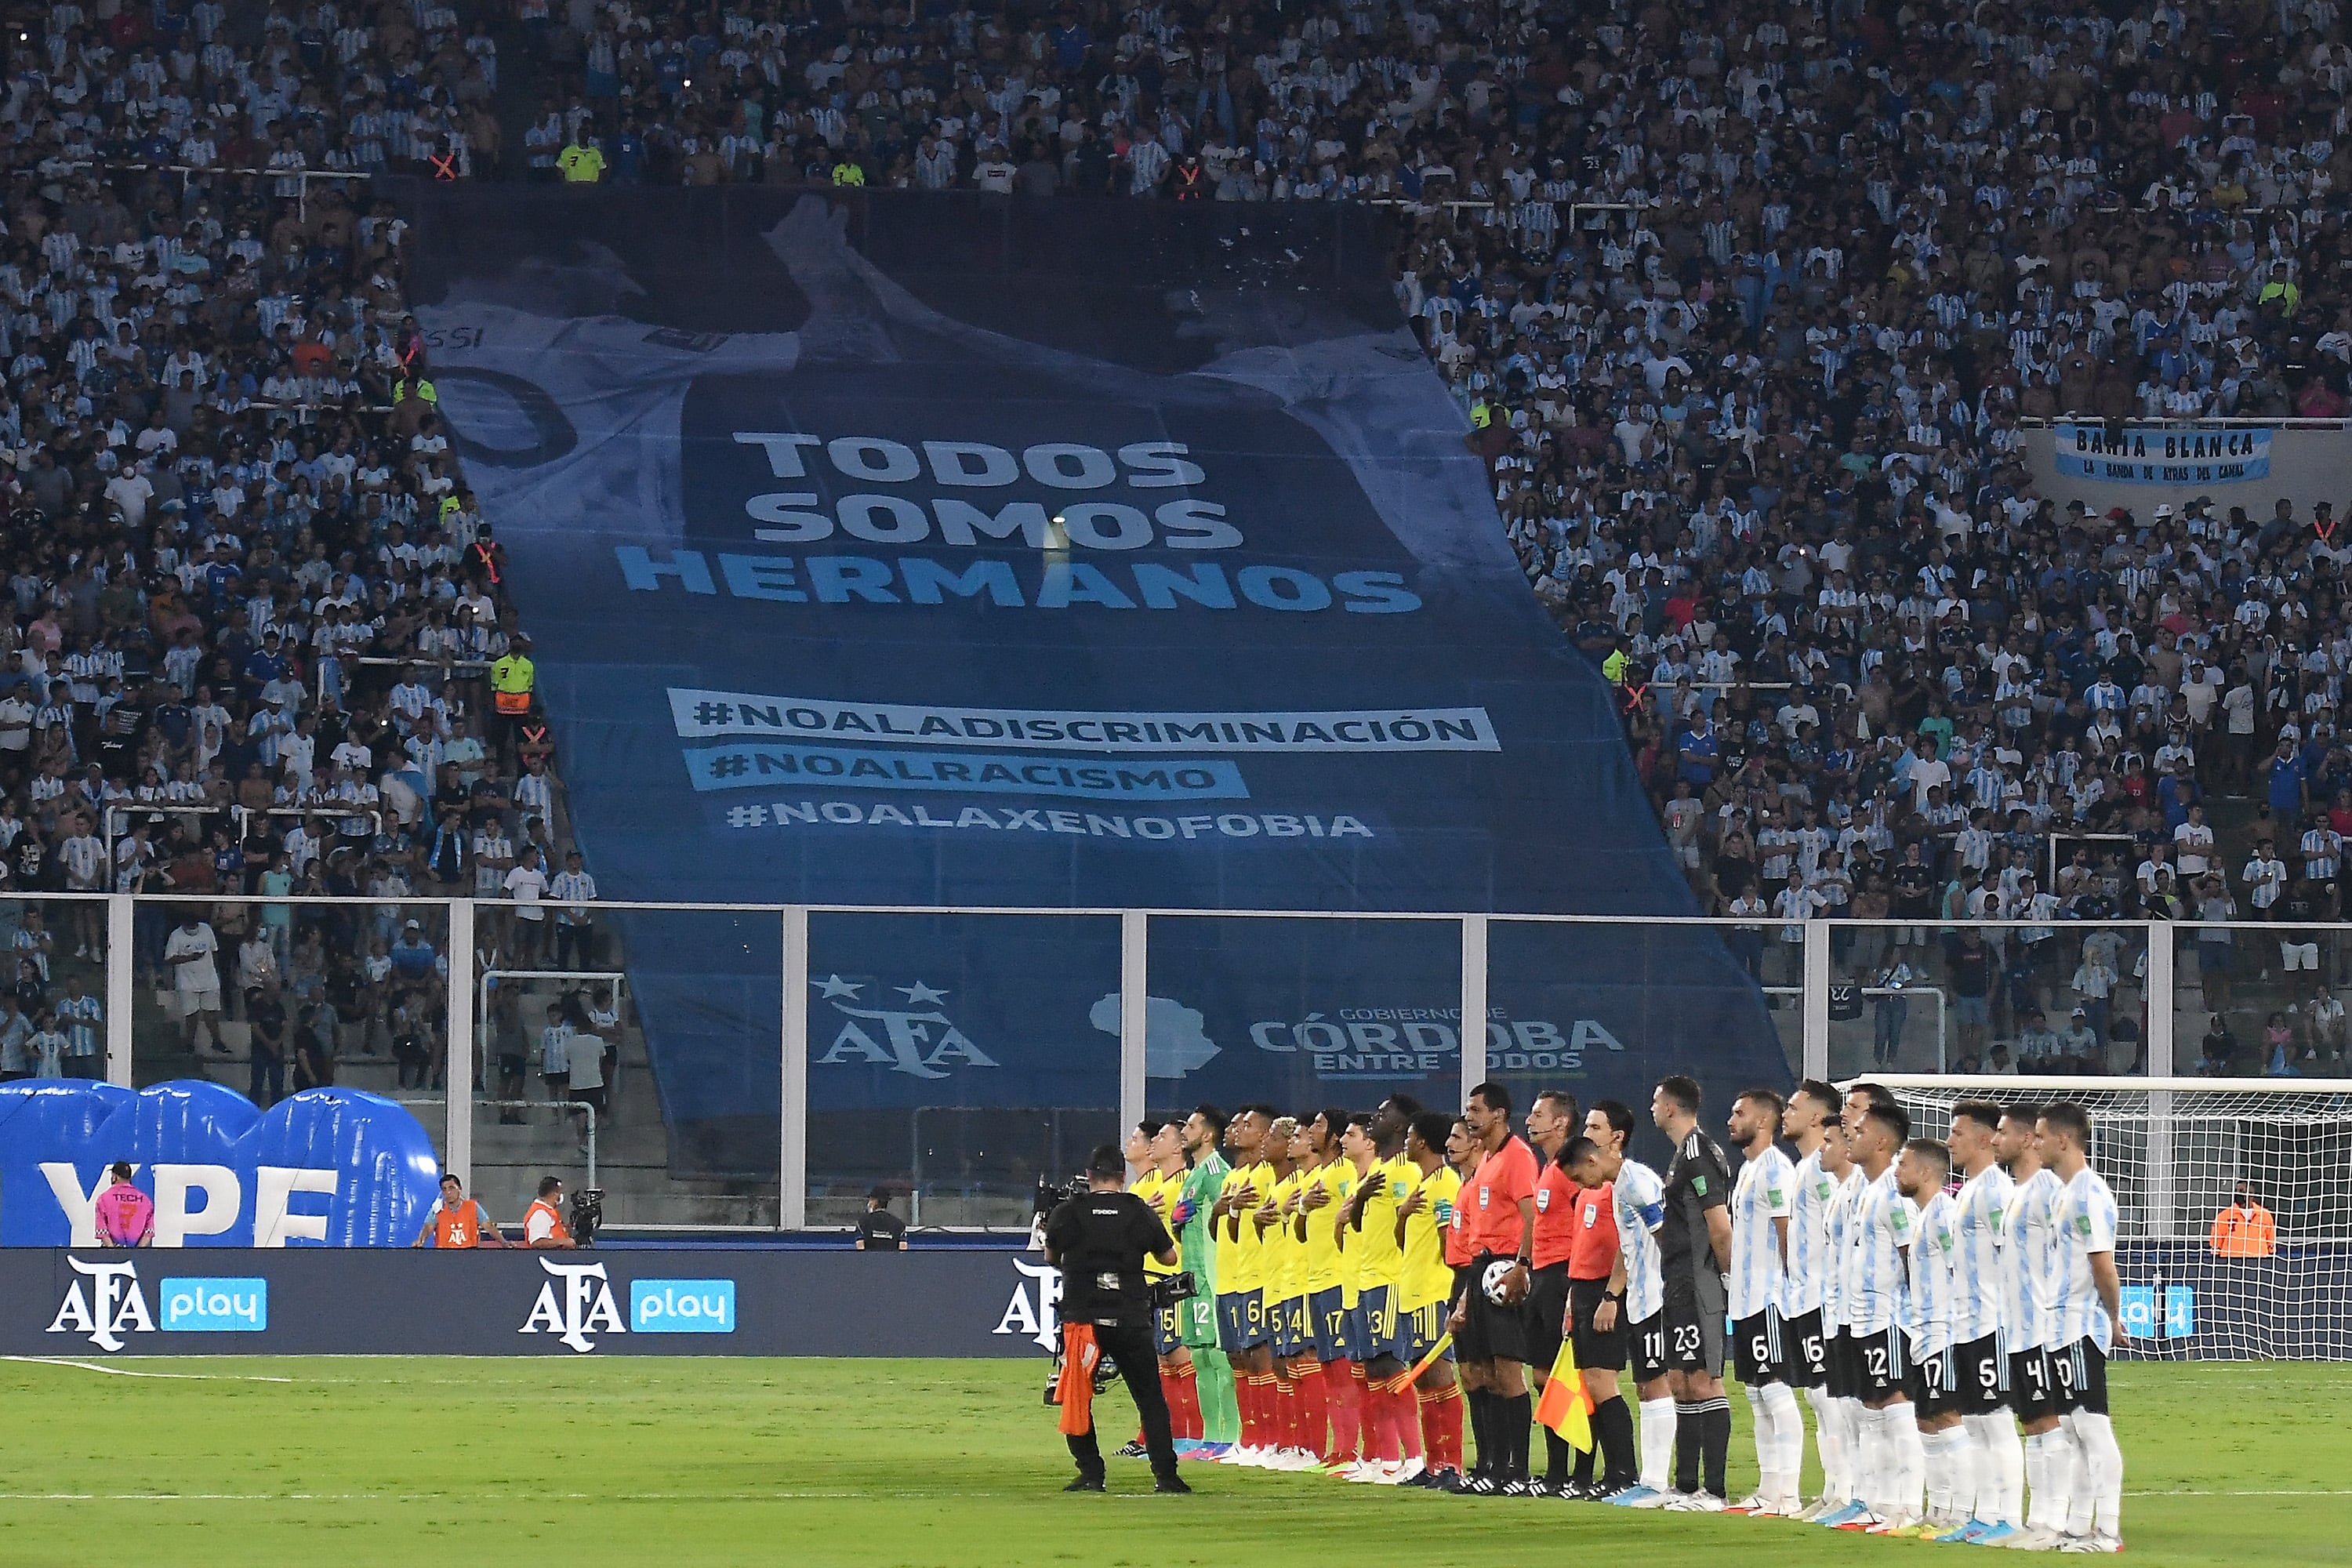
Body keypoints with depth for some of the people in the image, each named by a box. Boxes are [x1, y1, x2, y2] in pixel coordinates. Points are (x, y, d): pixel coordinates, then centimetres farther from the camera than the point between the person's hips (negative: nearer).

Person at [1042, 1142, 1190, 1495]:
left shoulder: (1066, 1213, -1)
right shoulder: (1140, 1212, 1)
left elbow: (1051, 1258, 16)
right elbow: (1170, 1257, 14)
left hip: (1081, 1317, -1)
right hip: (1131, 1318, 1)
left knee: (1077, 1399, 11)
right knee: (1150, 1398, 9)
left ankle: (1091, 1473, 4)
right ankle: (1165, 1475, 4)